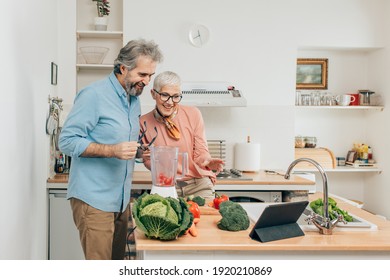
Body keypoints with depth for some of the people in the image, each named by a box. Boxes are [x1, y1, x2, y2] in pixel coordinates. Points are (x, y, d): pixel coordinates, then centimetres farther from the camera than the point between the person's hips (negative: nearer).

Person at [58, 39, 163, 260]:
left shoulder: (134, 99, 13)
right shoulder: (94, 95, -13)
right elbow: (67, 141, -16)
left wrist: (139, 148, 5)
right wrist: (112, 150, -24)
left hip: (122, 199, 8)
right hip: (94, 200, -8)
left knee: (118, 260, 13)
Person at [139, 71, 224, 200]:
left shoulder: (193, 114, -6)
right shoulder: (144, 122, -3)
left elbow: (200, 152, -2)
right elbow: (148, 164, 7)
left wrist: (207, 161, -23)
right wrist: (149, 158, -15)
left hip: (199, 186, 0)